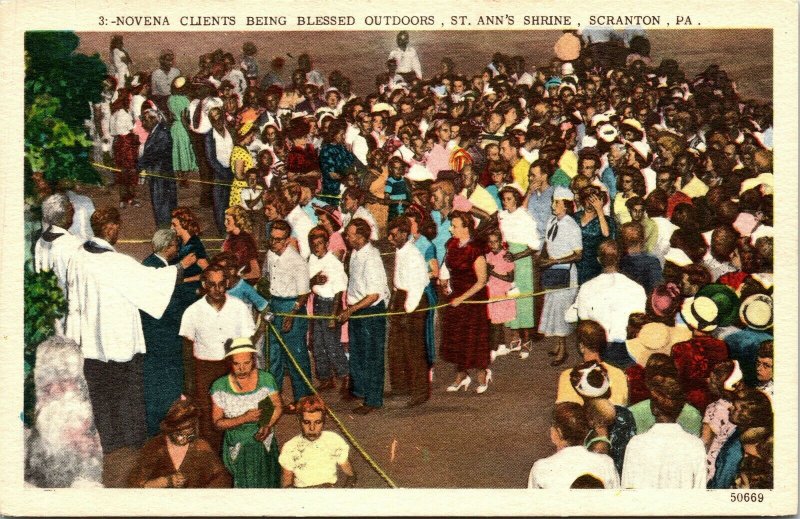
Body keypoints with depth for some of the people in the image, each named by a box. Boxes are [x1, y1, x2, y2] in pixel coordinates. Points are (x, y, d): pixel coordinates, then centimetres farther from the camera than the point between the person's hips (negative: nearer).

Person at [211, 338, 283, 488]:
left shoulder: (266, 379, -9)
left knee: (267, 483, 8)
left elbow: (277, 407, 3)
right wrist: (245, 418, -23)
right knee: (244, 484, 1)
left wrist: (268, 426, -17)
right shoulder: (219, 387, -12)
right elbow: (217, 422, -9)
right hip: (237, 446, -1)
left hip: (264, 444, 1)